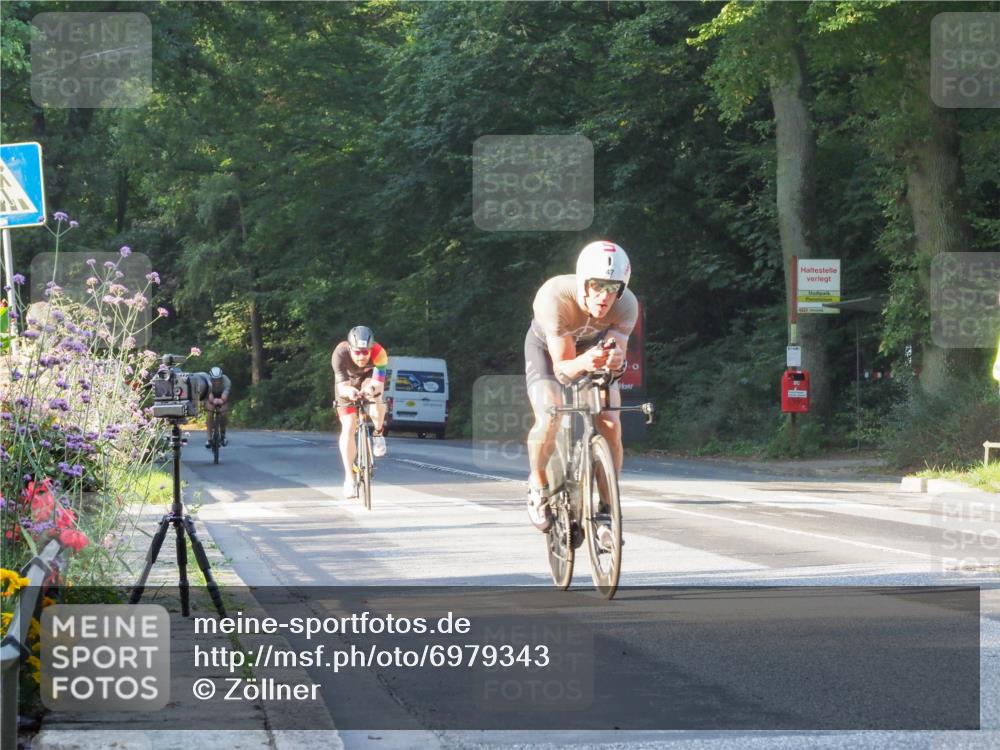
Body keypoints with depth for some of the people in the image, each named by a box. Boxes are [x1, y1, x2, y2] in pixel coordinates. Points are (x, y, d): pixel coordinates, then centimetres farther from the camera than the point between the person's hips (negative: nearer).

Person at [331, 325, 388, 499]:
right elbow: (341, 387, -42)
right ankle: (349, 478, -5)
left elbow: (379, 384, -41)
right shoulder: (340, 354, -37)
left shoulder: (379, 353, -36)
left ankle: (378, 433, -3)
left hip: (369, 378, 0)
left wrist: (373, 388, -64)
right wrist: (349, 391, -65)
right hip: (348, 382, 0)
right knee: (348, 428, -13)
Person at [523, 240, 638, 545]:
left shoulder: (626, 306, -32)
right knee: (549, 420, -27)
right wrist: (584, 362, -59)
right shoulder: (554, 297, -40)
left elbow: (618, 356, -29)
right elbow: (562, 368, -37)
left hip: (593, 347, 3)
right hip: (548, 347, -3)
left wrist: (616, 361, -53)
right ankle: (538, 485, 0)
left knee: (611, 426, -15)